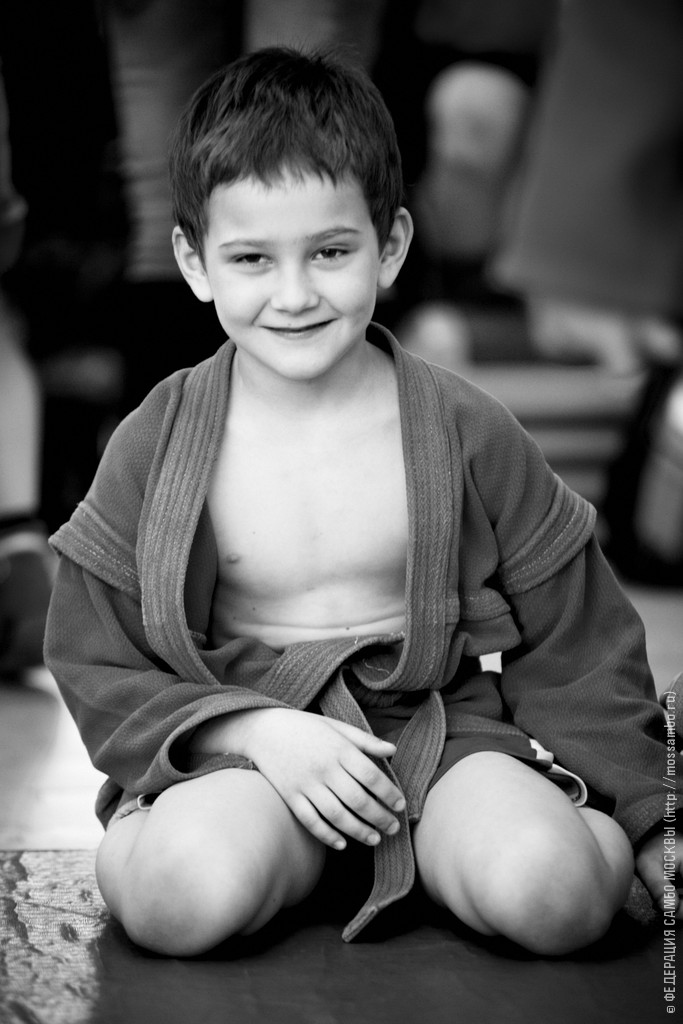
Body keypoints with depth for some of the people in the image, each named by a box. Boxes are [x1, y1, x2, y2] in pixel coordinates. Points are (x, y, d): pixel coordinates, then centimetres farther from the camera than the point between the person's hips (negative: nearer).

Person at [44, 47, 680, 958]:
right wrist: (260, 731, -16)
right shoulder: (154, 448, -3)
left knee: (552, 890, -30)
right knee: (182, 896, -34)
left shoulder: (469, 434, -2)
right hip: (234, 742, 0)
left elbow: (576, 642, 6)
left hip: (443, 723, 1)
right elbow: (96, 662, 0)